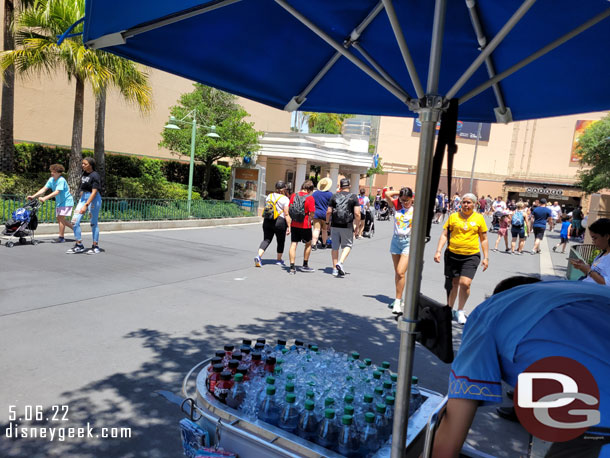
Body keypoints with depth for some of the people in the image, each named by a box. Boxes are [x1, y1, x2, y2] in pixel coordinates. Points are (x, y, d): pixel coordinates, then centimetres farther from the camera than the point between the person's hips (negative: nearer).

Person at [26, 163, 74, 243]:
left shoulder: (61, 180, -20)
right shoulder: (51, 180, 4)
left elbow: (57, 192, -29)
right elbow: (44, 189, 2)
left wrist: (45, 198, -35)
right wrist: (33, 196, -7)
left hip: (66, 202, -9)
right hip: (59, 202, 9)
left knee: (61, 218, -12)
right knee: (59, 219, 8)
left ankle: (61, 237, -7)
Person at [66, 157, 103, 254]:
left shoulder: (95, 176, -13)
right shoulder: (84, 174, 11)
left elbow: (94, 192, -19)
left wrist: (86, 205, -24)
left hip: (93, 199, -8)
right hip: (83, 198, 8)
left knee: (93, 223, -1)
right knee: (74, 221, 1)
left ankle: (96, 247, 11)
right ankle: (79, 246, 10)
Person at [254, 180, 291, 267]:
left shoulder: (269, 196, 8)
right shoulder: (285, 199, -8)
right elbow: (286, 214, -12)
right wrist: (289, 226, -9)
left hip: (267, 221, 4)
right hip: (280, 222, -4)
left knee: (266, 240, 4)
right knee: (281, 241, 13)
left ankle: (258, 256, -17)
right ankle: (279, 260, 25)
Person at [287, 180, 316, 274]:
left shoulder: (294, 195, 1)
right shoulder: (310, 198, -12)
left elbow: (288, 210, 3)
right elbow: (312, 214, -15)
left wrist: (293, 218, 13)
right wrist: (309, 220, 5)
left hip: (294, 224, 4)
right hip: (305, 225, -3)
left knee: (293, 244, 7)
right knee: (308, 244, 16)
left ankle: (292, 267, 2)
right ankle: (305, 265, 24)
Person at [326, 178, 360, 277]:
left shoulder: (334, 196, 4)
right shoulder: (354, 197, -1)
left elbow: (328, 212, 1)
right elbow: (357, 213, -8)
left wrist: (327, 222, 14)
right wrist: (357, 225, 3)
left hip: (335, 225, 2)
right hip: (347, 226, -2)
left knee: (335, 247, 10)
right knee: (347, 245, 12)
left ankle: (335, 269, 14)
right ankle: (340, 262, -10)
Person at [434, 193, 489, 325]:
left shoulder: (479, 218, 5)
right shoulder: (453, 216, 4)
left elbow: (484, 239, 10)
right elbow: (444, 235, 4)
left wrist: (486, 257, 5)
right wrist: (438, 251, -6)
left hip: (471, 256, -1)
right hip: (452, 254, 1)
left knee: (465, 283, -13)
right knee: (453, 283, 9)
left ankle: (460, 311, 6)